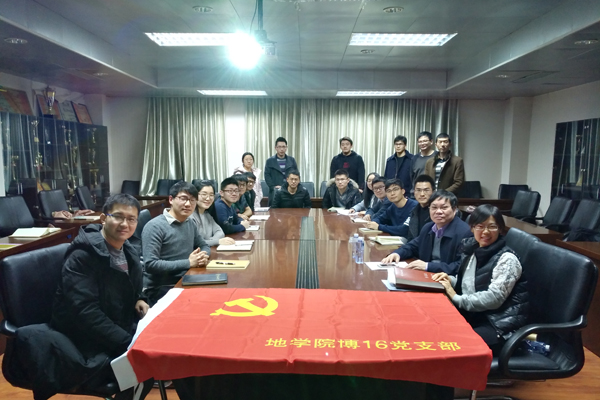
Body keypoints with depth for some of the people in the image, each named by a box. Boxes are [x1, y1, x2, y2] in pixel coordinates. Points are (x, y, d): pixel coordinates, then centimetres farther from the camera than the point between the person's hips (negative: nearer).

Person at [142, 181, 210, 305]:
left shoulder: (190, 223, 8)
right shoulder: (155, 226, -15)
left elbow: (204, 246, 19)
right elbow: (150, 264, -20)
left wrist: (203, 255, -5)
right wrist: (188, 263, -20)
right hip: (160, 289, -7)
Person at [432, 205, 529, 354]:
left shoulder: (507, 259, -15)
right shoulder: (472, 250, 6)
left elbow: (493, 299, -23)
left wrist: (456, 297, -19)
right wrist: (449, 280, -2)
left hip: (500, 324, -7)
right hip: (475, 314, 7)